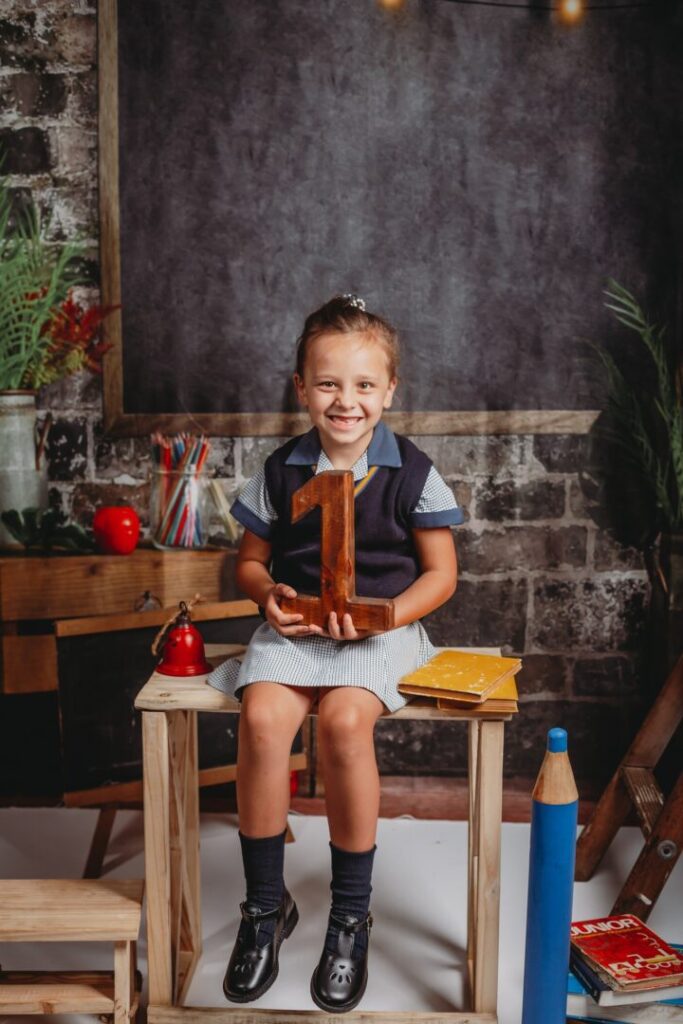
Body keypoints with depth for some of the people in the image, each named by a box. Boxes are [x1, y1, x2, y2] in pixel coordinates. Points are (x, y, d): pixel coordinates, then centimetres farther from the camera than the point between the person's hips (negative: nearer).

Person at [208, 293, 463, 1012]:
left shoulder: (412, 473, 1)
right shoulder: (281, 471, 7)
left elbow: (440, 574, 3)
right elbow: (250, 561, 15)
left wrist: (385, 615, -14)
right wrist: (269, 594, -8)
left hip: (381, 630, -2)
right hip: (293, 627, 2)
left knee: (344, 720, -31)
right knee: (262, 717, -28)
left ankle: (351, 913, -10)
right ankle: (266, 905, -7)